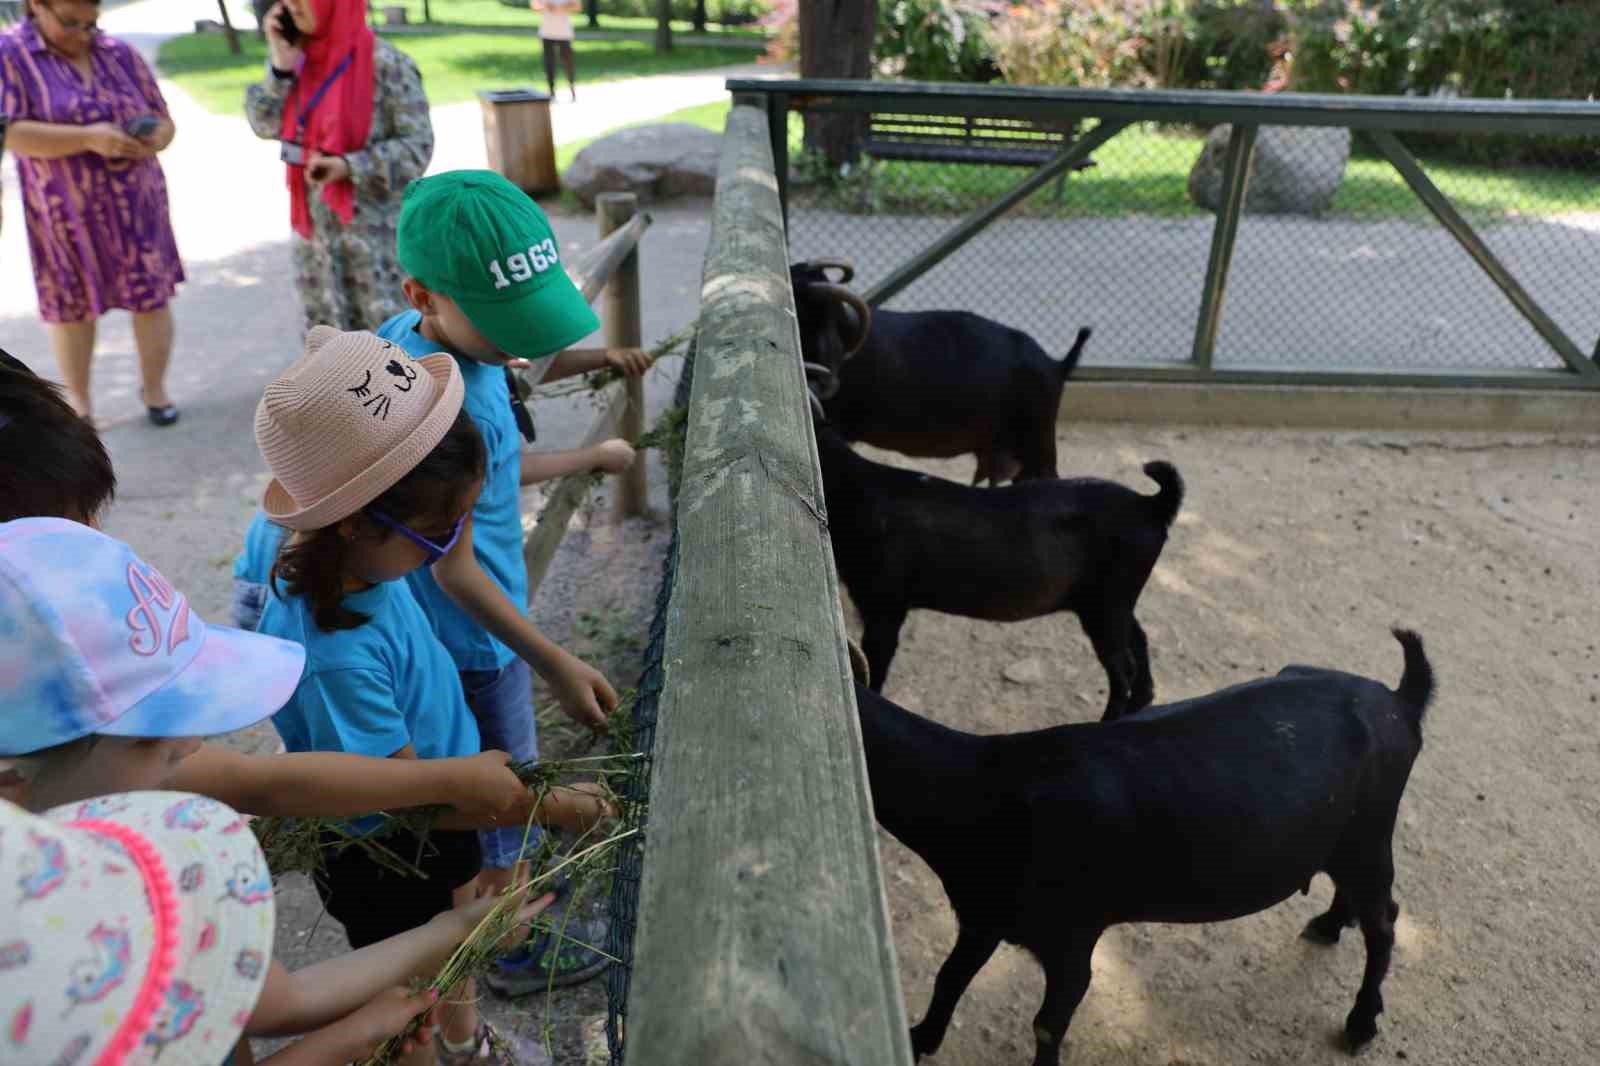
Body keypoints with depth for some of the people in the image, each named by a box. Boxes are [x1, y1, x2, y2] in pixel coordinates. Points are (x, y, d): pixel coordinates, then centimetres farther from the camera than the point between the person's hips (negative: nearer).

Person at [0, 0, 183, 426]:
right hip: (65, 214, -2)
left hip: (136, 206, 2)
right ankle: (78, 399, 22)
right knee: (71, 306, 7)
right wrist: (88, 138, -27)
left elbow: (162, 121, 9)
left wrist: (153, 139, -14)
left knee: (152, 296, 2)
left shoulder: (119, 53, 5)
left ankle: (154, 387, 20)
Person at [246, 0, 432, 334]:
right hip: (313, 227, 6)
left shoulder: (386, 64, -14)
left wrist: (348, 167, -24)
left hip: (374, 231, -6)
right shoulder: (298, 55, 6)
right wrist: (280, 67, -9)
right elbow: (267, 126, 5)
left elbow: (417, 145, -14)